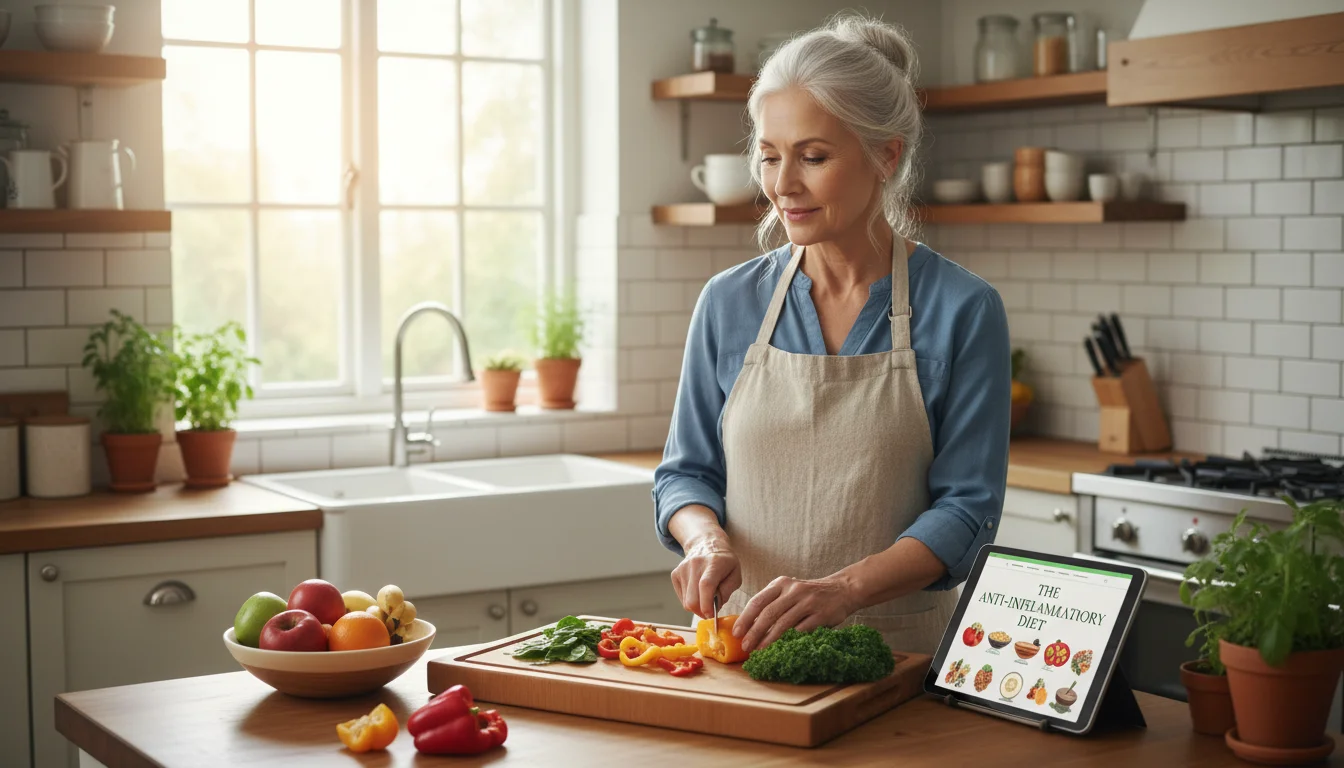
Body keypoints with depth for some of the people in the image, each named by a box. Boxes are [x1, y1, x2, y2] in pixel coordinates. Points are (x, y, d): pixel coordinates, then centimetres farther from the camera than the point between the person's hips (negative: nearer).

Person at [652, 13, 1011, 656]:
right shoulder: (729, 302, 7)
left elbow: (966, 508, -5)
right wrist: (708, 539, -9)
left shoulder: (963, 311, -2)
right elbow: (685, 472, 13)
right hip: (748, 643, 2)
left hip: (900, 650, -2)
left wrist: (842, 589, -21)